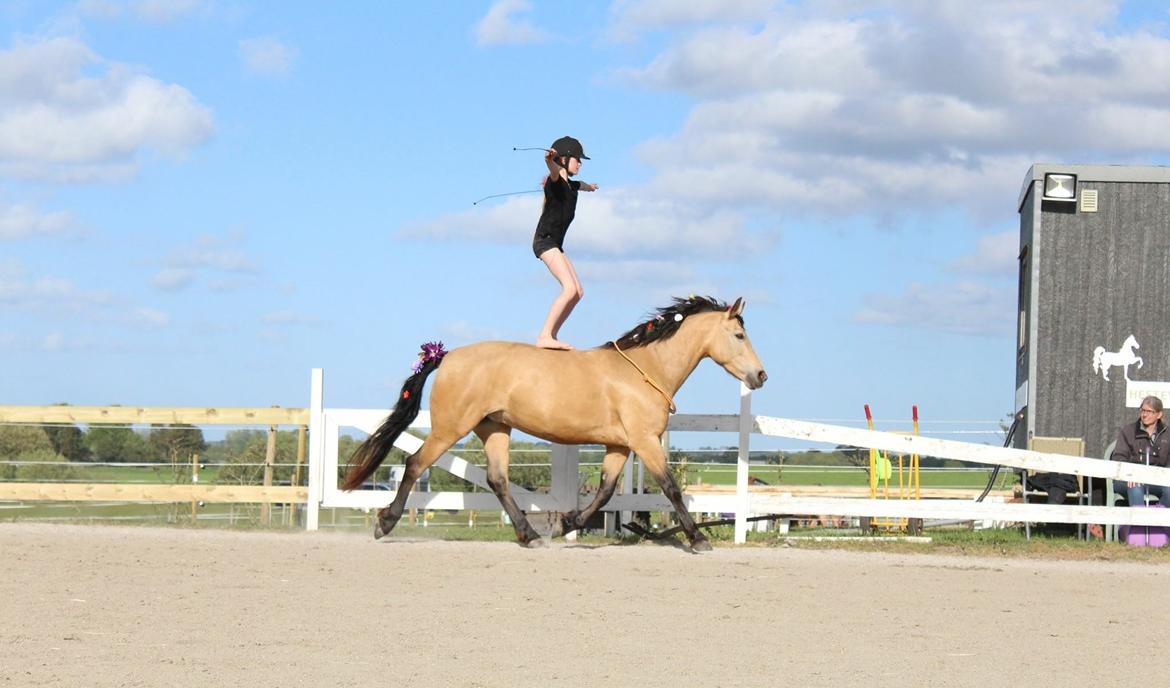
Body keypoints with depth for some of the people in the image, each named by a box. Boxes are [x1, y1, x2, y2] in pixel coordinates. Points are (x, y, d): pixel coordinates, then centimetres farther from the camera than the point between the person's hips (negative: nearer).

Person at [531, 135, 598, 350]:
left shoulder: (570, 185, 17)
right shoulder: (555, 181, -11)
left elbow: (580, 185, 43)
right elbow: (554, 171, -36)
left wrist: (590, 187, 66)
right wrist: (549, 160, -60)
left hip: (555, 245, 10)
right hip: (545, 241, -10)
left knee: (578, 292, 8)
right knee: (570, 288, -22)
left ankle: (551, 336, 9)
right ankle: (544, 336, -24)